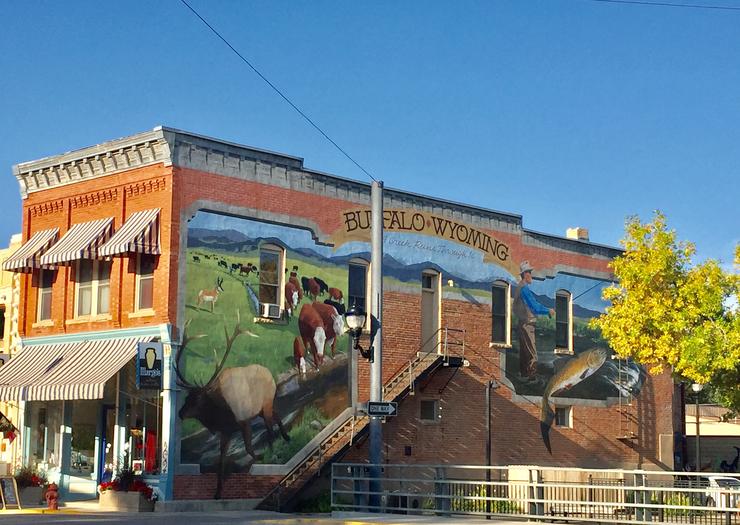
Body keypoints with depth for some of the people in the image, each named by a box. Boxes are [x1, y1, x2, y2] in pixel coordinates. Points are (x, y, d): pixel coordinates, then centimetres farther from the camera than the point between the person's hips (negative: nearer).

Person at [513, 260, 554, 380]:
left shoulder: (520, 288, 14)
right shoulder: (524, 289, -17)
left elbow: (534, 303, 19)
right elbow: (535, 307, -21)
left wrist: (547, 309, 15)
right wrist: (548, 311, -9)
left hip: (522, 324, 10)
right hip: (527, 324, -10)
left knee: (524, 351, 16)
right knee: (532, 352, -9)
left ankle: (523, 373, 22)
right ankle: (532, 374, -9)